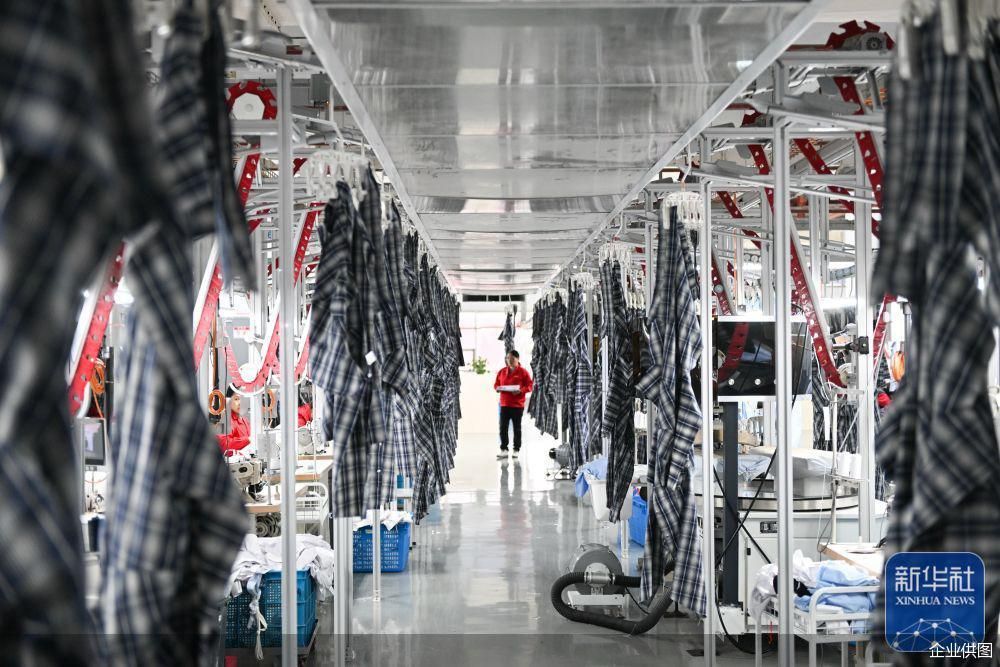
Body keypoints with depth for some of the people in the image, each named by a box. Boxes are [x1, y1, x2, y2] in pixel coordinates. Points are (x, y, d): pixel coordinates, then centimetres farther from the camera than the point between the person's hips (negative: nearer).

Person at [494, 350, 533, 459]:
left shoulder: (523, 371, -2)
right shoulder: (502, 371, 11)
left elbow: (529, 386, -5)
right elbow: (496, 384, 17)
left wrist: (521, 390, -22)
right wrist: (497, 388, -6)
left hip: (517, 405, -4)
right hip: (504, 404, 4)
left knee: (517, 428, 4)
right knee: (503, 427, -2)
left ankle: (516, 450, 11)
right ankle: (504, 449, 2)